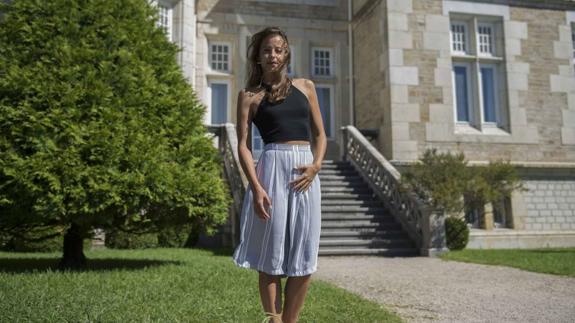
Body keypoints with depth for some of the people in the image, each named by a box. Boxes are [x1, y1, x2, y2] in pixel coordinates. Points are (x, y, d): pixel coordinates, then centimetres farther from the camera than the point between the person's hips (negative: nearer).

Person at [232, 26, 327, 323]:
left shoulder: (305, 87, 15)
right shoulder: (249, 96, 6)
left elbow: (319, 134, 15)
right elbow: (243, 145, -1)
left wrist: (316, 166, -4)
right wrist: (256, 187, -15)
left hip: (305, 172, 3)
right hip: (272, 168, -3)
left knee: (304, 257, 2)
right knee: (272, 254, 0)